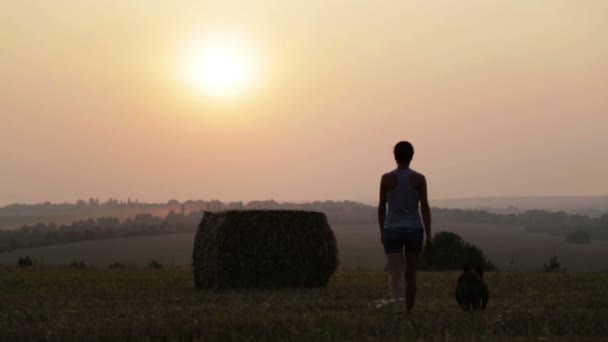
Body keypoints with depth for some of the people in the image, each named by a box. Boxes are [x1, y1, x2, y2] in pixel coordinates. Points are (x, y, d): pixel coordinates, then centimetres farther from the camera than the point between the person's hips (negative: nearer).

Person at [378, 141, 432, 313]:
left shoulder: (386, 178, -4)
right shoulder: (419, 178, -5)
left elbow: (381, 207, 1)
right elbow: (425, 208, -7)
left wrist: (381, 232, 13)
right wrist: (428, 236, -3)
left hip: (392, 231, -1)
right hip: (414, 230, 1)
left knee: (395, 274, -5)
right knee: (410, 273, 16)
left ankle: (395, 303, -33)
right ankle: (408, 312, 24)